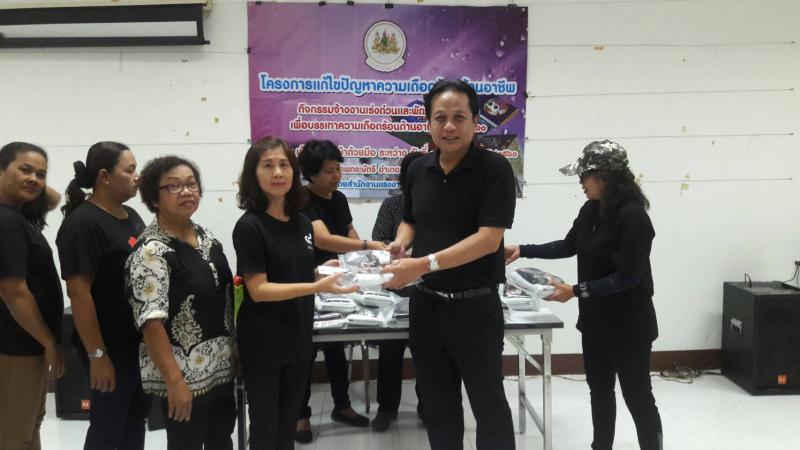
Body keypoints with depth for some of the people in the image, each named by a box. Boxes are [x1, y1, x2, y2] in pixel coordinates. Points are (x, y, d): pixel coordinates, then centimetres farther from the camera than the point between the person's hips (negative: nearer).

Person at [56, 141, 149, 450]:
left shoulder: (131, 216, 9)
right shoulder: (83, 223, -16)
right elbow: (79, 292, -20)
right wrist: (97, 354, -22)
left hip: (142, 342, 8)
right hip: (112, 348, -8)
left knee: (136, 420, 18)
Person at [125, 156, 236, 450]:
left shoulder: (206, 236, 6)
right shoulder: (152, 250, -17)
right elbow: (150, 322, -21)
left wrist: (234, 349, 15)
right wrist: (174, 381, -23)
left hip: (221, 367, 8)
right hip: (184, 374, -7)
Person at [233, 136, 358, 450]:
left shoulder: (302, 223, 5)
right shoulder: (249, 226, -15)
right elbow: (258, 290, -20)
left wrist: (328, 272, -2)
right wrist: (318, 287, -28)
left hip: (298, 339, 6)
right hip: (263, 345, -6)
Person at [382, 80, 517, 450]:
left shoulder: (494, 169, -13)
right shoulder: (418, 170, 4)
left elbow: (488, 238, -21)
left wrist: (425, 264, -28)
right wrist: (400, 242, -4)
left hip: (475, 305, -5)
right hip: (426, 302, 5)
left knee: (488, 402, 9)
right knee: (437, 404, 17)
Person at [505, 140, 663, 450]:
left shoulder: (632, 215, -22)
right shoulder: (591, 210, 2)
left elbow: (627, 277, -23)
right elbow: (569, 246, 16)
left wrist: (576, 291, -24)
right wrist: (523, 250, 11)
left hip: (628, 324, -8)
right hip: (595, 319, 8)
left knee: (637, 395, 6)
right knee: (599, 390, 20)